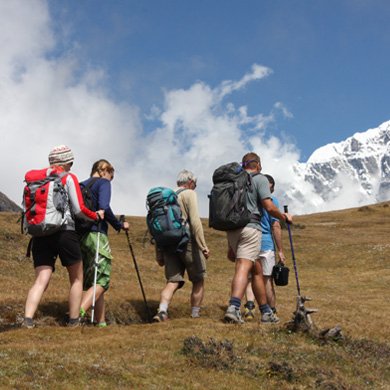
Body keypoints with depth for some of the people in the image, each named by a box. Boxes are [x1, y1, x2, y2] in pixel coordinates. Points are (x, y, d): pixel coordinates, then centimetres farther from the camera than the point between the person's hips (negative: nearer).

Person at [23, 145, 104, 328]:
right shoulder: (69, 178, -1)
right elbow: (79, 210, -7)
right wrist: (97, 215, 9)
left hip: (40, 235, 4)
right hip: (64, 233, -4)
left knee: (41, 281, -3)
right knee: (77, 279, 14)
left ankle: (28, 320, -24)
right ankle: (73, 322, 16)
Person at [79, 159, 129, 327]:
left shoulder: (81, 185, 19)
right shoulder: (103, 183, -1)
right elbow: (104, 207, -17)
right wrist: (119, 225, -5)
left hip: (80, 236, 8)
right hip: (96, 235, -8)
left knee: (93, 280, 12)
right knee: (101, 281, -6)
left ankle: (101, 322, 13)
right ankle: (78, 313, -26)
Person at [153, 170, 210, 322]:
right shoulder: (189, 194, -1)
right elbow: (195, 221, -14)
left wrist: (159, 253, 19)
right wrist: (203, 246, -14)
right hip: (187, 242, -5)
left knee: (172, 282, 1)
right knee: (198, 281, 9)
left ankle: (162, 311, -21)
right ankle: (195, 315, 10)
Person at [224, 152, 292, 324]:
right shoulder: (260, 179, 2)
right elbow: (269, 207, -9)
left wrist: (230, 246, 25)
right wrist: (285, 217, 12)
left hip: (231, 229, 7)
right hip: (250, 227, -7)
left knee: (257, 270, 15)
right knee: (243, 268, -13)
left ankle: (266, 312, 18)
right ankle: (233, 307, -28)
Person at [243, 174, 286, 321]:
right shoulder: (271, 201, -2)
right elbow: (275, 226, -7)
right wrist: (280, 251, -3)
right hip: (266, 244, -2)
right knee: (267, 279, 7)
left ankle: (249, 305, -16)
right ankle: (272, 312, 16)